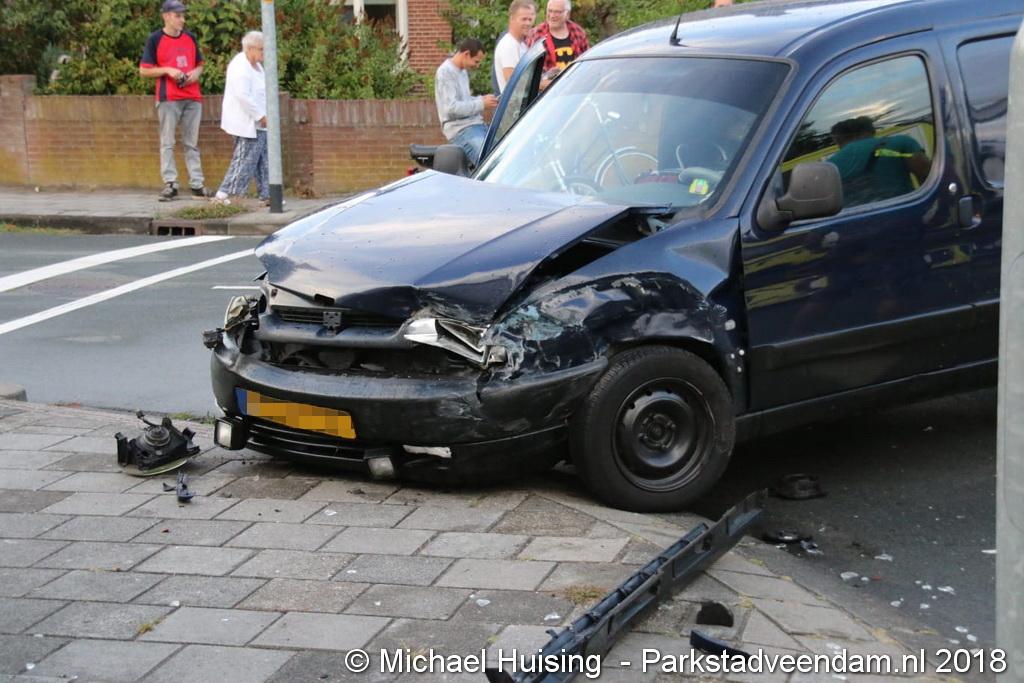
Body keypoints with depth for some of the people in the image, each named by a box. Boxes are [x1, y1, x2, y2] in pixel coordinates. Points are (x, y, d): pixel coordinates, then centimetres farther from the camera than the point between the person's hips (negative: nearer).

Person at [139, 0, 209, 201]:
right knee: (167, 143, -3)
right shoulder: (155, 39, 0)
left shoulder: (190, 38, 13)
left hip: (193, 97, 4)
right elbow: (144, 71, -1)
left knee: (192, 143, 7)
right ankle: (170, 184, -1)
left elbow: (200, 64, 22)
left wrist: (196, 73, -1)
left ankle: (197, 183, 8)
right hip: (168, 98, -4)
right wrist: (167, 70, -13)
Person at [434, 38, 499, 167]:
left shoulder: (463, 71, 20)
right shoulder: (446, 72, -10)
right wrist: (481, 104, -15)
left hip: (476, 124, 10)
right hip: (460, 129, -10)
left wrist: (482, 99, 12)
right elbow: (451, 108, -19)